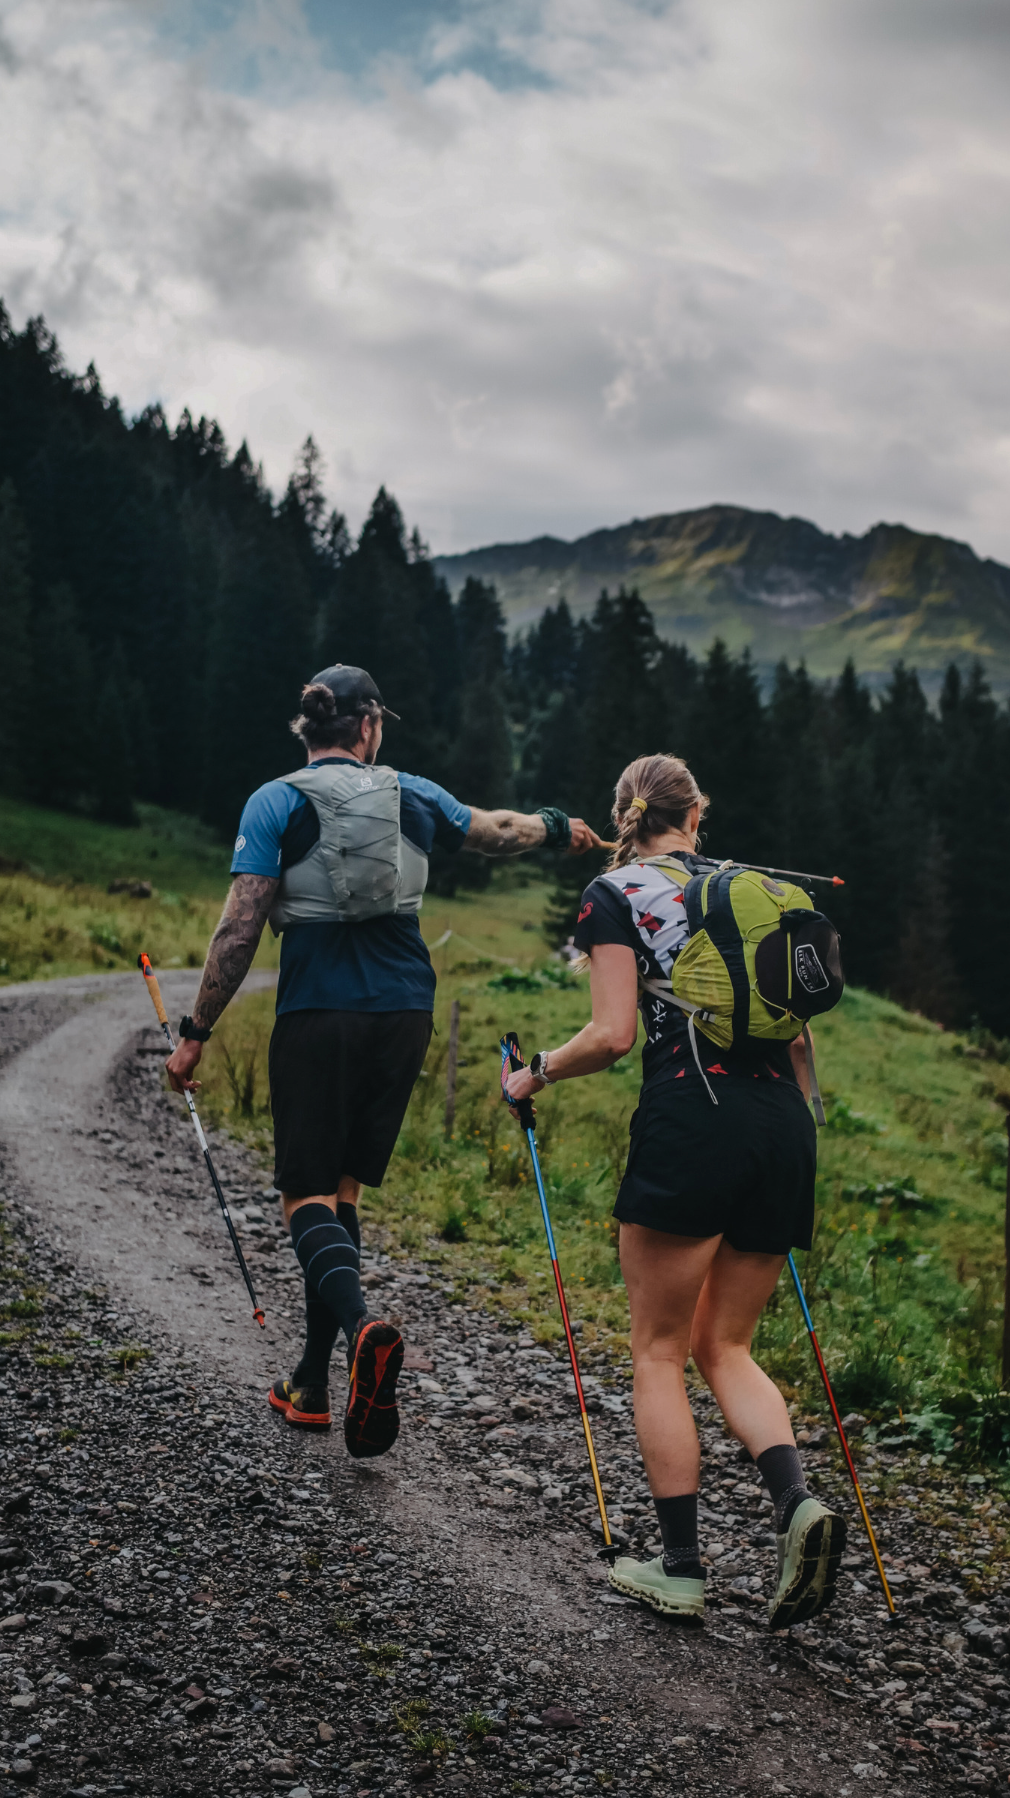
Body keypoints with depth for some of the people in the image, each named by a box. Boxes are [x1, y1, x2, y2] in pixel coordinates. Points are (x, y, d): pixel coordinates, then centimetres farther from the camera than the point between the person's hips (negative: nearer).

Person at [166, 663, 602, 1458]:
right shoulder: (412, 796, 7)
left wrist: (196, 1033, -2)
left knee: (305, 1195, 1)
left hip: (318, 1013, -3)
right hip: (403, 1012, 4)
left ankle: (362, 1325, -28)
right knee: (342, 1188, 13)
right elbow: (499, 831, 26)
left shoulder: (276, 803, -3)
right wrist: (557, 828, 47)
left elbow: (241, 928, -9)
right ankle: (313, 1383, 18)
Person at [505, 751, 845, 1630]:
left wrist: (536, 1073, 10)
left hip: (692, 1121, -5)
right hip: (781, 1124, 5)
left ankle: (682, 1567, 9)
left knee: (661, 1351, 8)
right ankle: (799, 1501, -7)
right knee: (726, 1347, 16)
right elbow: (797, 1030, 16)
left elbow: (614, 1035, -7)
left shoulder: (615, 893, 3)